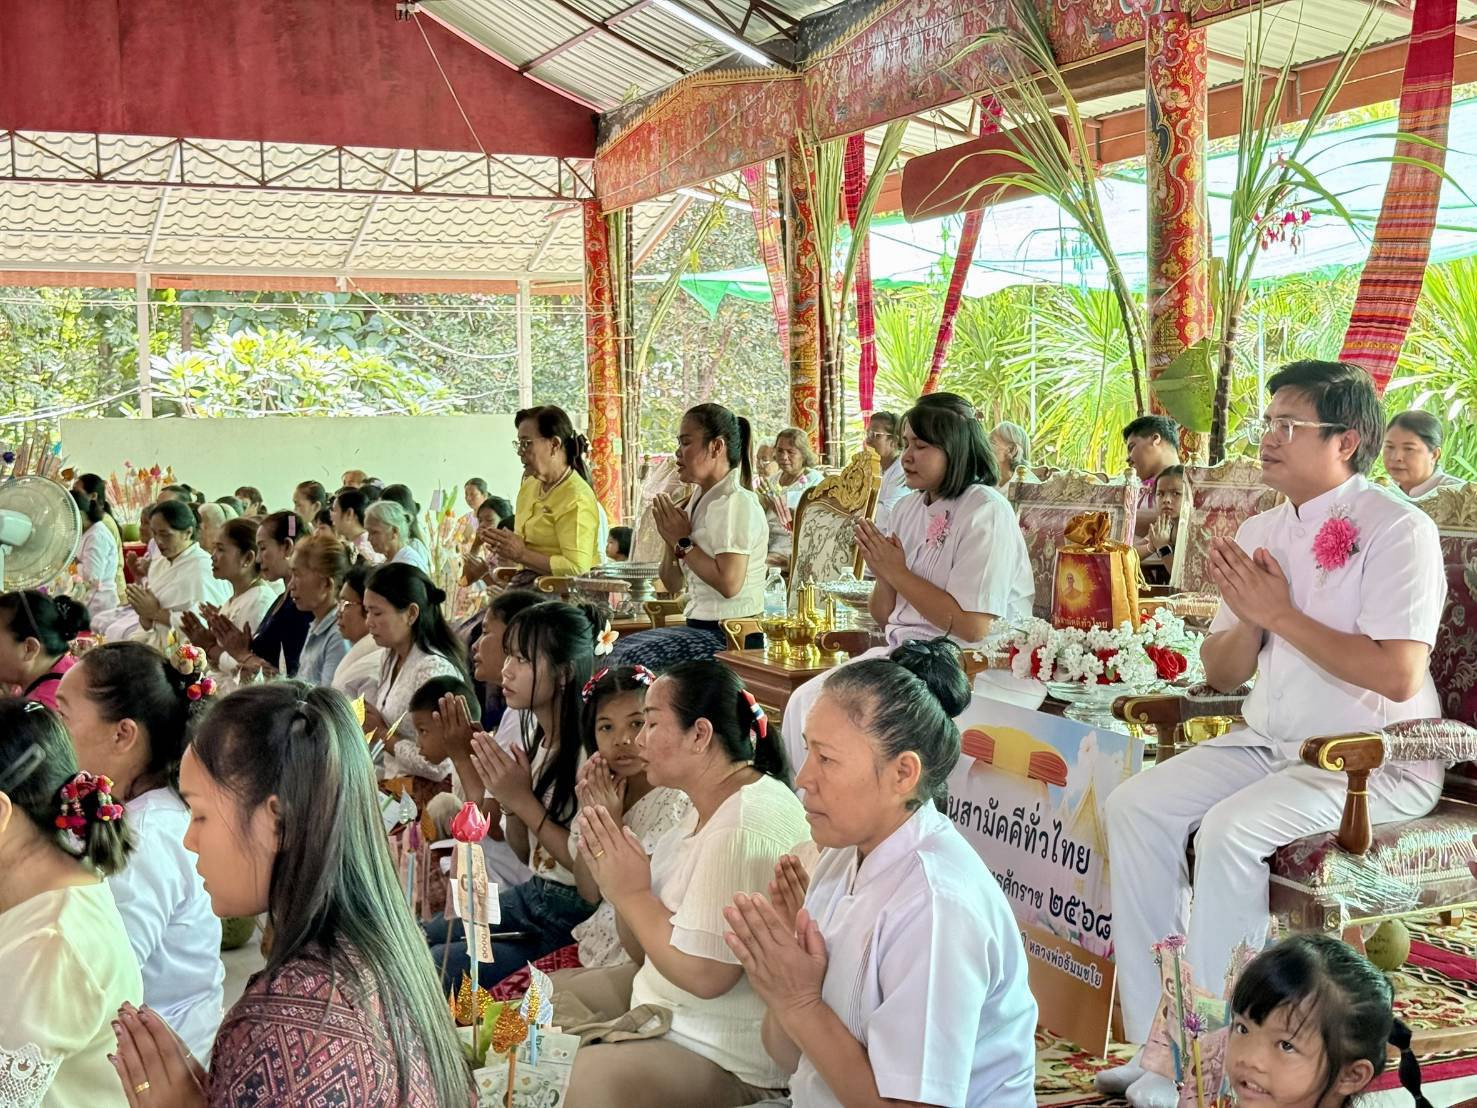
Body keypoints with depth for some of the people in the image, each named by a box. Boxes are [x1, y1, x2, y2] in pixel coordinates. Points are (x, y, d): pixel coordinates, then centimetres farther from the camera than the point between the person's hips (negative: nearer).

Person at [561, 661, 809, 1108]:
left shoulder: (747, 827, -24)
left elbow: (703, 974, -27)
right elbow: (643, 951, 12)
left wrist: (633, 894, -14)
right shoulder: (707, 810, 9)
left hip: (734, 1067, -11)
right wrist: (617, 882, -6)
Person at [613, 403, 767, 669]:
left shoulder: (736, 503, -12)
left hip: (730, 636, -9)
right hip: (700, 627, 9)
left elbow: (729, 583, -24)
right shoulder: (698, 500, 16)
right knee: (612, 652, 1)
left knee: (631, 660, -19)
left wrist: (684, 541, -13)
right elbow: (674, 585, 17)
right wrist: (671, 540, -1)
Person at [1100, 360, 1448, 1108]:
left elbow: (1397, 675, -24)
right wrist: (1246, 620, -9)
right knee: (1135, 808, -10)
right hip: (1272, 742, 7)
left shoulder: (1396, 528, -12)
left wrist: (1281, 613, -17)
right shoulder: (1260, 533, 9)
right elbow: (1221, 675, 13)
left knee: (1230, 830, -29)